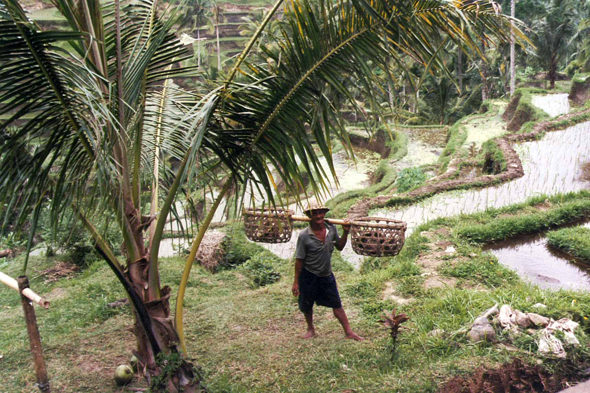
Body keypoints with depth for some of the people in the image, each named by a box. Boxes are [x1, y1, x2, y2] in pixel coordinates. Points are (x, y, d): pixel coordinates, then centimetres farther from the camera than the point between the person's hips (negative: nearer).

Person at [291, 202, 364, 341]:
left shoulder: (332, 228, -7)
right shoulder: (304, 235, -18)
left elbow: (339, 247, 8)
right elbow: (299, 260, -12)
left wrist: (345, 233, -7)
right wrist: (296, 282, -9)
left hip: (327, 275, 3)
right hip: (309, 276, -2)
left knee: (337, 304, 8)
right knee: (306, 306, 14)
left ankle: (348, 332, 20)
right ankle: (310, 329, 40)